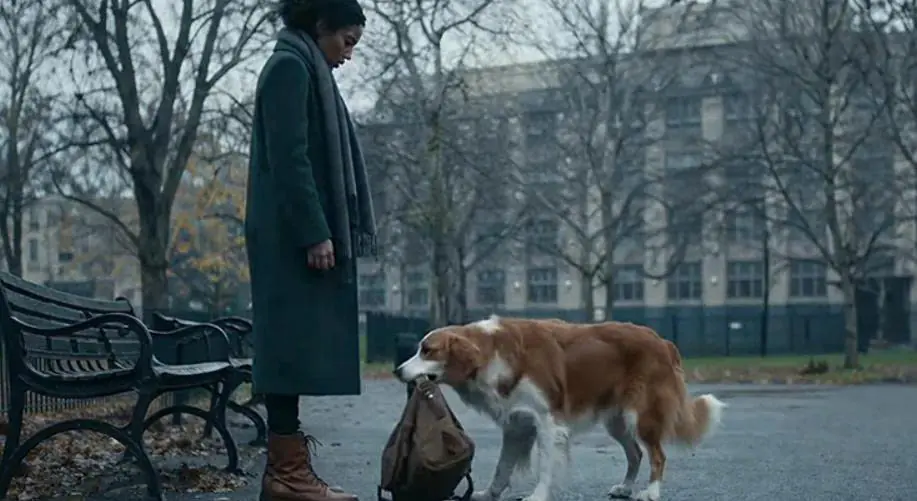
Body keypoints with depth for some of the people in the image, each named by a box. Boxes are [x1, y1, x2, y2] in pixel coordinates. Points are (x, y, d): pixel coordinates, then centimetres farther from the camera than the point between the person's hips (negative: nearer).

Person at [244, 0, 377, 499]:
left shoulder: (305, 70, 23)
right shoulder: (289, 67, -8)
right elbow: (288, 159, -17)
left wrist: (321, 231, 19)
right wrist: (314, 233, -20)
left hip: (296, 235, 10)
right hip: (293, 236, -10)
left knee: (295, 347, 7)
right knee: (292, 344, -10)